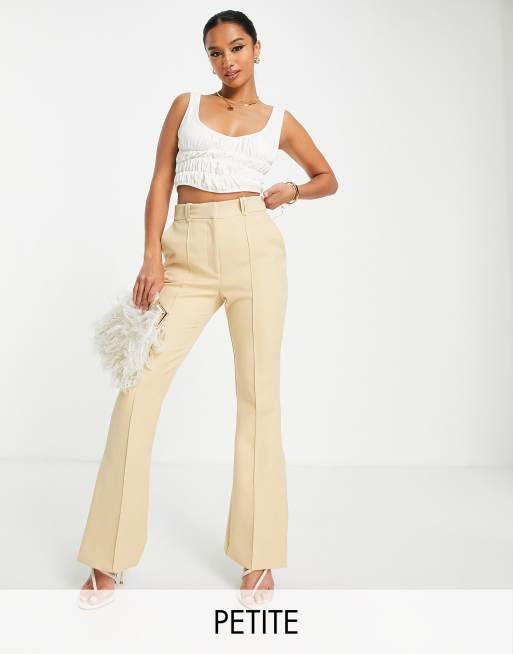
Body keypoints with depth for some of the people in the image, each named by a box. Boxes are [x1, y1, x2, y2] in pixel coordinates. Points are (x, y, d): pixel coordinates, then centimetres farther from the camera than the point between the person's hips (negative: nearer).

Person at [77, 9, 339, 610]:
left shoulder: (279, 121, 14)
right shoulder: (186, 105, 14)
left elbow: (327, 178, 24)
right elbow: (160, 182, 8)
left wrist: (291, 191, 2)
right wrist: (151, 257, -5)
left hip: (253, 248, 0)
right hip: (188, 252, 1)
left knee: (258, 393, -2)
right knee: (139, 387, -9)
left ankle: (259, 555, 10)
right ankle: (110, 558, 5)